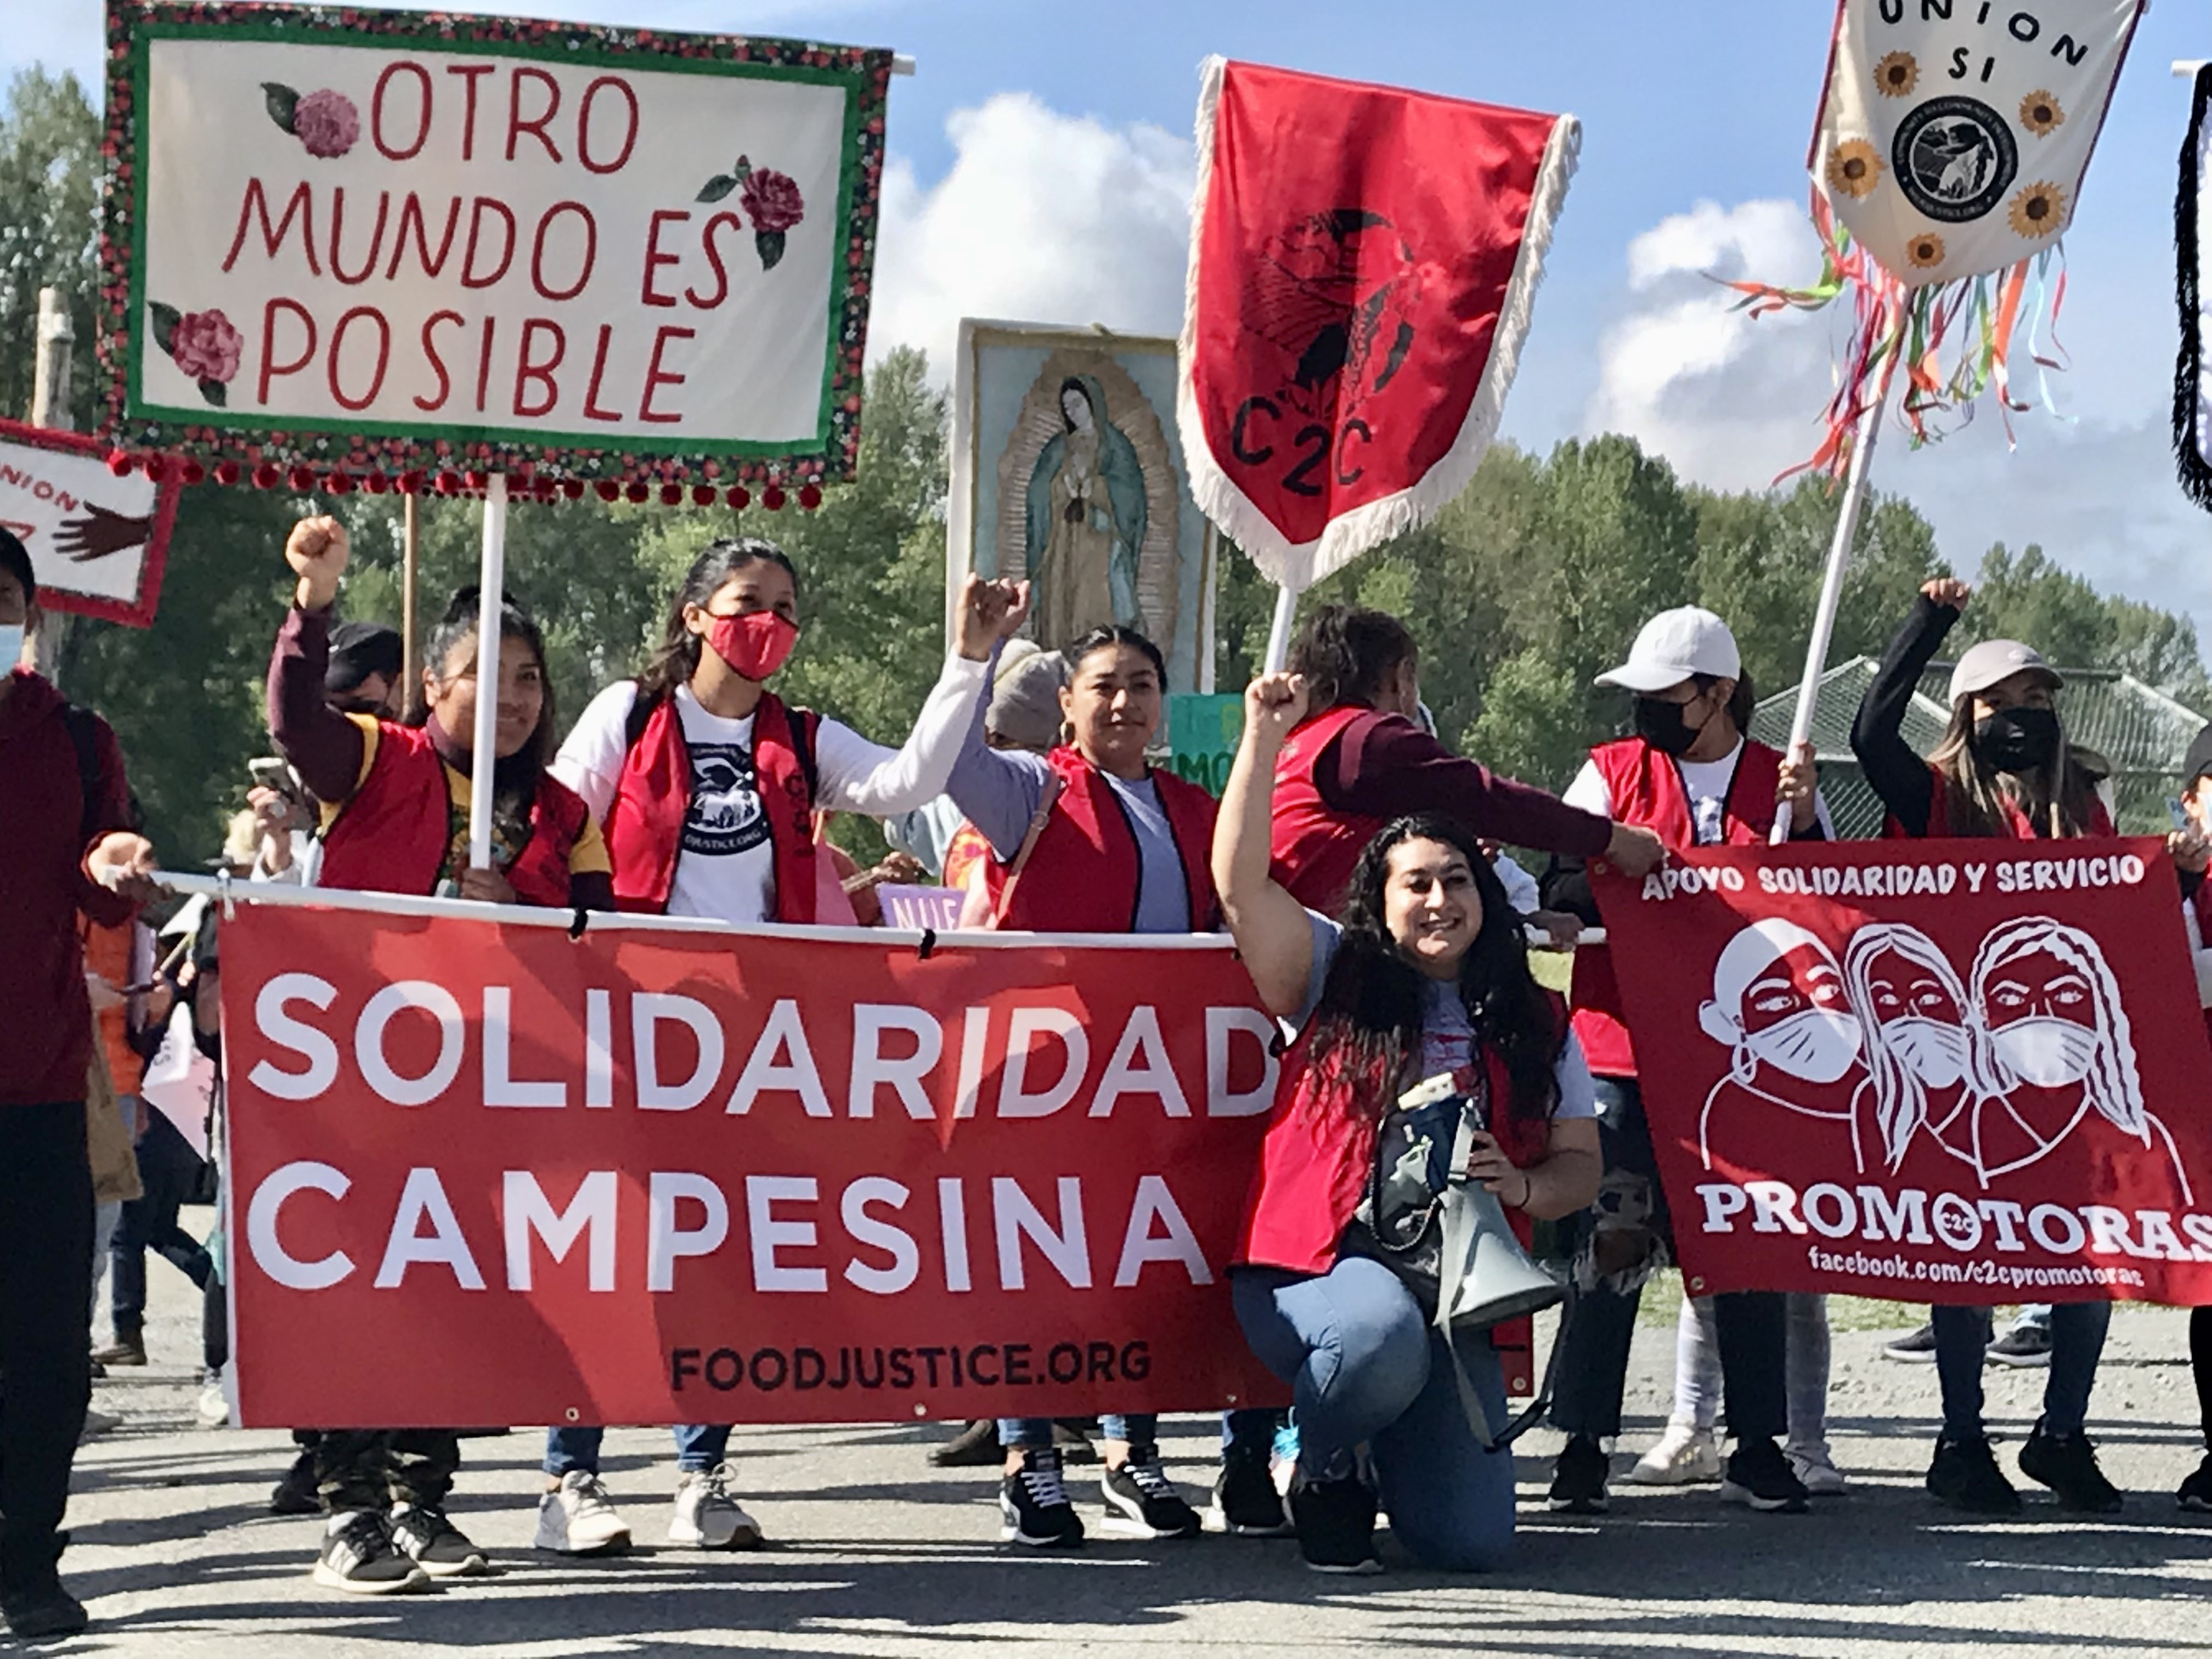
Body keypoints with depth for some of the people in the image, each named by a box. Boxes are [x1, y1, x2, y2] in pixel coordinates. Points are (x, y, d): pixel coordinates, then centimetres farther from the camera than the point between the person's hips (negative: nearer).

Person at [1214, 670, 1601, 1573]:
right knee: (1384, 1331, -41)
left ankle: (1386, 1452, 26)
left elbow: (1579, 1165, 16)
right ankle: (1322, 1467, -4)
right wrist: (1264, 738, -10)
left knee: (1472, 1540, -12)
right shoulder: (1335, 979, 7)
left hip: (1453, 1290, 3)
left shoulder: (1535, 1026, 15)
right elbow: (1239, 882, -6)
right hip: (1315, 1268, -3)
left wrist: (1522, 1186, -7)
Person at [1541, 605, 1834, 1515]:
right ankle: (1584, 1442, 3)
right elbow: (1562, 889, -1)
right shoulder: (1611, 773, 8)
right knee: (1610, 1245, -3)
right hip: (1623, 1052, -1)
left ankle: (1759, 1445, 12)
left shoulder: (1785, 783, 10)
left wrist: (1803, 818, -9)